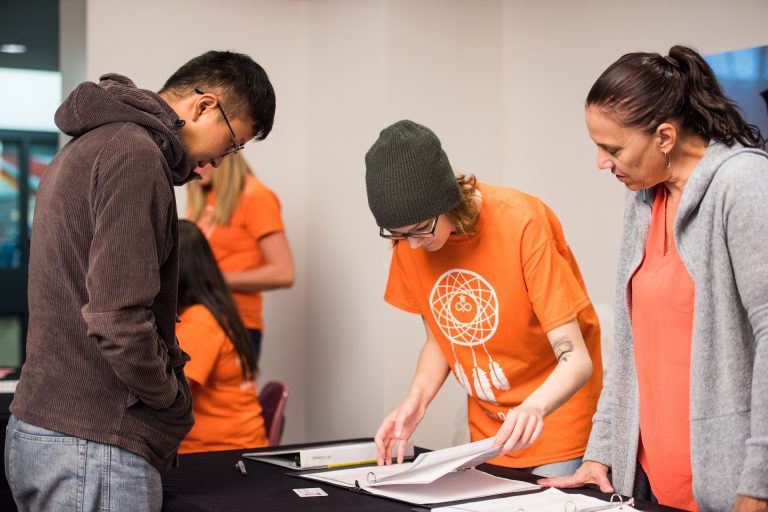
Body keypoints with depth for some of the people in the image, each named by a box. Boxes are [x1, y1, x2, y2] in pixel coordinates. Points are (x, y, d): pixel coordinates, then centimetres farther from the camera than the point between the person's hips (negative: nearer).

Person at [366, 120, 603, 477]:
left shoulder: (522, 224, -25)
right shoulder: (410, 241, -9)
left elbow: (577, 360, -26)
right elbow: (439, 339, 5)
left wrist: (533, 408, -46)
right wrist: (416, 401, -13)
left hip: (554, 416, -5)